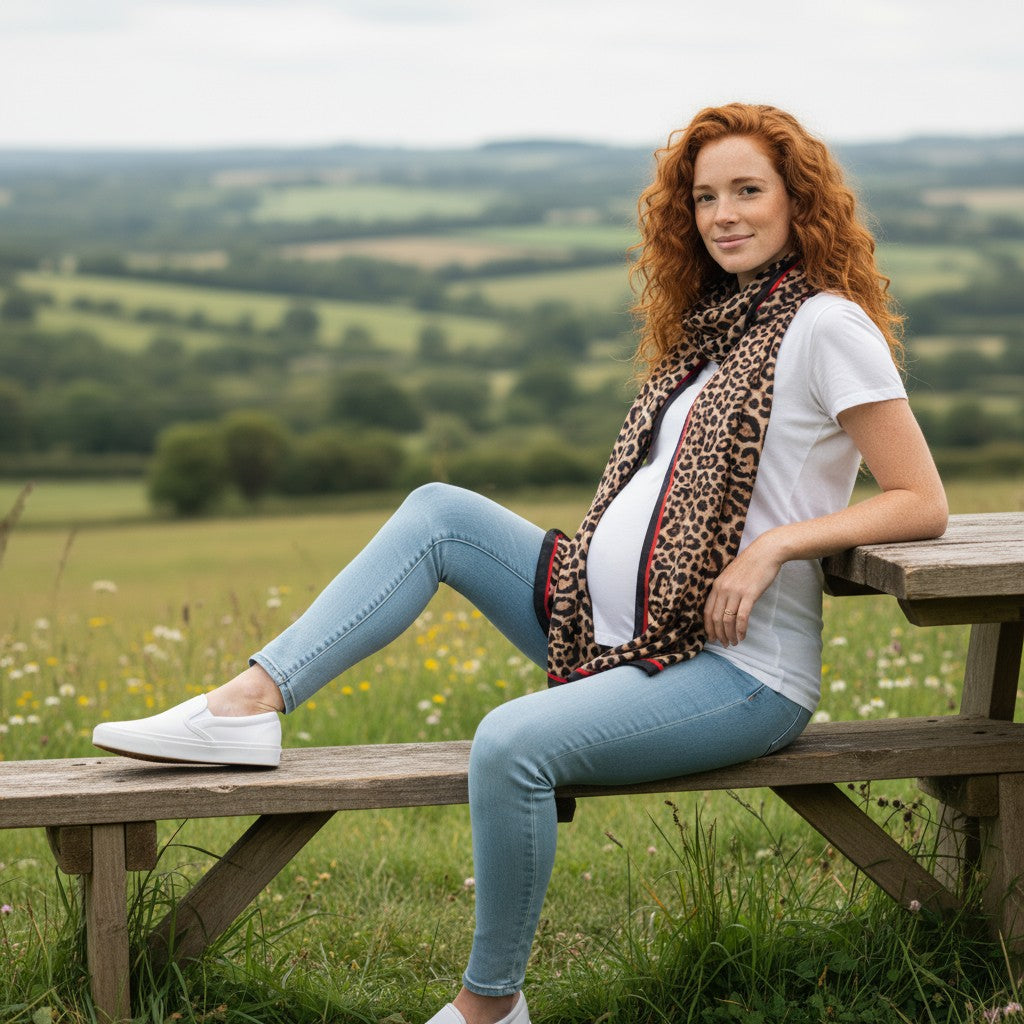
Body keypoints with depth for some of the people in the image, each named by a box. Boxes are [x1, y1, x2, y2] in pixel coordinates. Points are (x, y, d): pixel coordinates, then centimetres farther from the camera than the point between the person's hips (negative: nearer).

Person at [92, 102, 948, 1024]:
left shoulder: (826, 325, -8)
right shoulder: (716, 322, 16)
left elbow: (923, 503, -11)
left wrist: (774, 543, -21)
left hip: (738, 668, -9)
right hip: (624, 633, 9)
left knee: (512, 742, -31)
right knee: (439, 512, 2)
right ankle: (249, 704, -7)